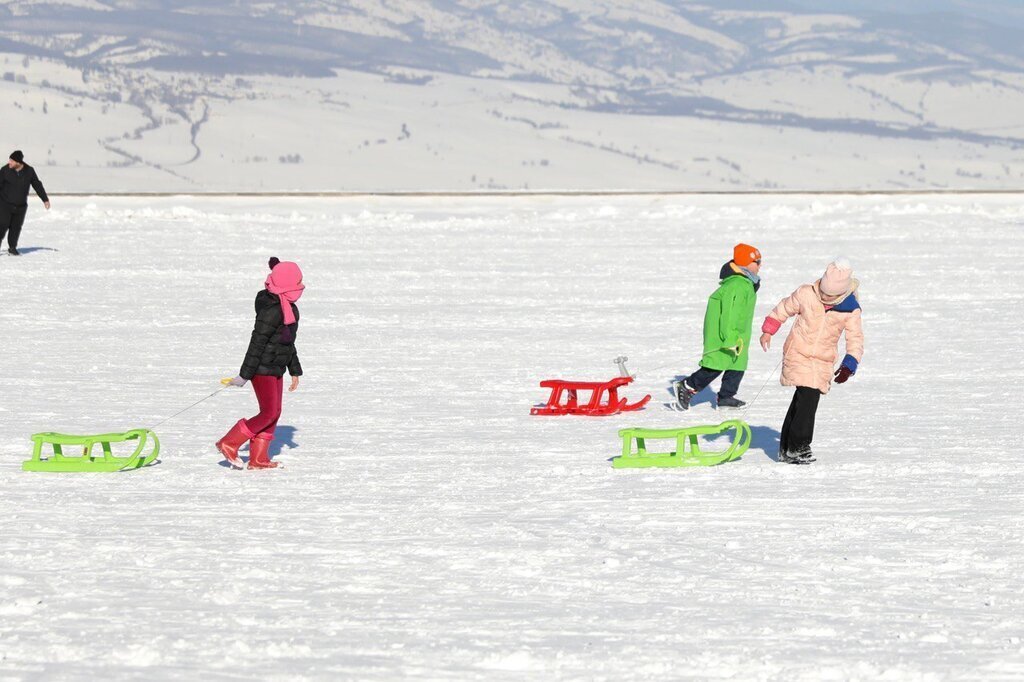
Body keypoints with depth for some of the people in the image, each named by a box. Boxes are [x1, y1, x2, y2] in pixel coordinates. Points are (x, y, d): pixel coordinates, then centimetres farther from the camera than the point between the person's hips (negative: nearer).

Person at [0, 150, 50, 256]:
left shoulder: (29, 171, -5)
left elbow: (37, 185, 5)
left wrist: (45, 199, 9)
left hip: (21, 206, 2)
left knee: (16, 227, 6)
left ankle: (12, 248, 18)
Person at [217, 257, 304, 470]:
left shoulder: (289, 309, 10)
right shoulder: (272, 310, -22)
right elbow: (257, 342, -22)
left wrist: (295, 371, 24)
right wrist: (245, 374, -21)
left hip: (275, 370, 10)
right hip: (262, 368, -10)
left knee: (273, 414, 10)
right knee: (269, 413, -11)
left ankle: (258, 458, 15)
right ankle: (229, 444, -5)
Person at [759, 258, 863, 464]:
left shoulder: (851, 310, -4)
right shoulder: (806, 294, -6)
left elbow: (856, 339, -2)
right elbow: (785, 308, 10)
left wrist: (849, 365, -15)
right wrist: (768, 330, 11)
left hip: (823, 362, 2)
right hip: (798, 354, -2)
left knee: (809, 399, 0)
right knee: (808, 397, -17)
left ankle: (788, 449, 12)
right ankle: (797, 447, -10)